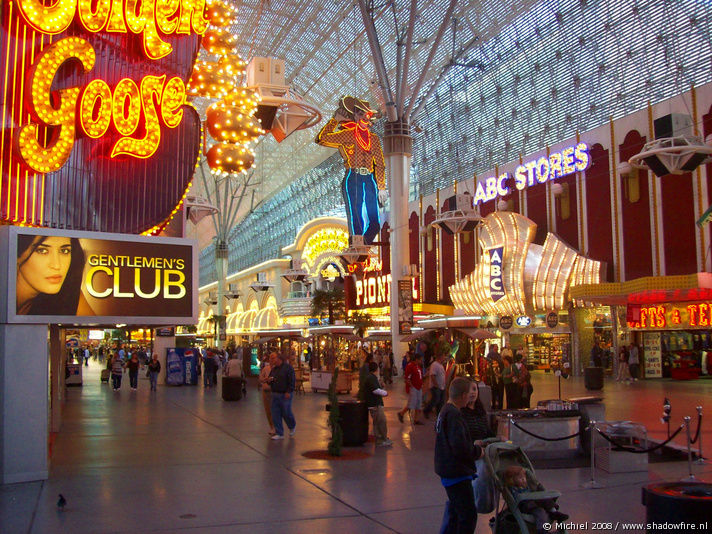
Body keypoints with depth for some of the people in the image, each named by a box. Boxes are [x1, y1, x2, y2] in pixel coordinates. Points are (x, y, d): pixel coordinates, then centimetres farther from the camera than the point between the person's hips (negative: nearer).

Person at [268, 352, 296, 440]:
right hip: (275, 394, 6)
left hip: (285, 394, -6)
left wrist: (288, 392, -19)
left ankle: (292, 427, 29)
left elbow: (292, 381, -12)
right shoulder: (273, 369, 13)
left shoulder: (288, 367, -8)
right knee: (275, 414, 3)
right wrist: (270, 381, -2)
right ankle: (279, 433, 10)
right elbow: (270, 382, 22)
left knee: (286, 413, 0)